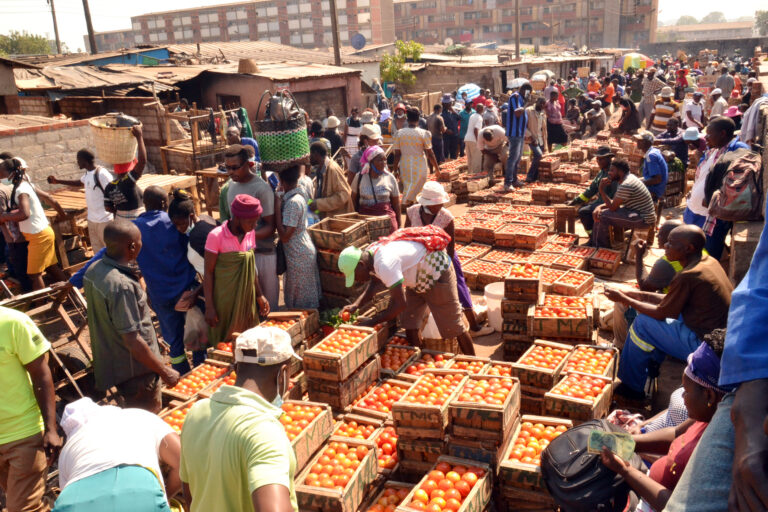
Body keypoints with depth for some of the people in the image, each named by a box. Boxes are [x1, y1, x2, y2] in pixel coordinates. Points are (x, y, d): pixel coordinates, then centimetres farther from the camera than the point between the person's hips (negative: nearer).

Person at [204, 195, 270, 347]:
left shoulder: (250, 233, 1)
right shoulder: (216, 236, -16)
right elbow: (208, 273, -12)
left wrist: (259, 295, 9)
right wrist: (209, 307, -13)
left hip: (246, 296, 5)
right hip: (224, 298, -5)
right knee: (224, 341, 6)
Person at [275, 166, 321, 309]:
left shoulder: (292, 202, -23)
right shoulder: (298, 196, 5)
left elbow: (284, 236, -24)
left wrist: (277, 208, -21)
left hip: (298, 256, -10)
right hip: (305, 250, 10)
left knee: (300, 304, 3)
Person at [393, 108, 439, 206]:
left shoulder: (399, 133, -2)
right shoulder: (424, 133, -9)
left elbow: (397, 154, 0)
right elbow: (430, 154, -7)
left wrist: (395, 169, 9)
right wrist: (436, 168, 3)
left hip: (404, 167, 3)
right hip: (419, 168, -3)